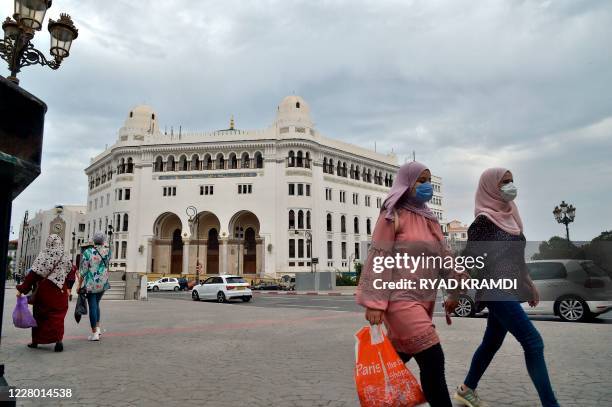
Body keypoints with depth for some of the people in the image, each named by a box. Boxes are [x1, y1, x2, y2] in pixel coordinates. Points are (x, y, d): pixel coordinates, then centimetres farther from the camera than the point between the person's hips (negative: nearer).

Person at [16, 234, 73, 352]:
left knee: (39, 314, 15)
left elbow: (34, 273, -11)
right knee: (57, 315, 4)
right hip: (59, 291, 1)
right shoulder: (65, 258, -1)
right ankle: (58, 339, -13)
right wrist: (68, 288, 19)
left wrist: (22, 288, -8)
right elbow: (70, 275, 4)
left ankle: (36, 340, 25)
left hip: (43, 290, -1)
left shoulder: (43, 255, -7)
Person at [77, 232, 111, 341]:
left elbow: (83, 271, -10)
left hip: (91, 284, -4)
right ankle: (98, 327, 20)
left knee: (92, 306, 2)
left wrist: (79, 285, 0)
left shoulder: (87, 252, -12)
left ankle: (94, 333, 4)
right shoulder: (107, 251, -3)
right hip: (103, 283, 4)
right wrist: (103, 245, 21)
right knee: (96, 304, 22)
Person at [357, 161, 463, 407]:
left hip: (425, 299, 8)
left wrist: (454, 291, 17)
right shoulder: (392, 216, -7)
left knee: (398, 358, 15)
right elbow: (379, 258, -12)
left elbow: (442, 257, 19)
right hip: (401, 298, -8)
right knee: (433, 359, -13)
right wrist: (375, 303, -17)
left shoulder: (429, 219, 16)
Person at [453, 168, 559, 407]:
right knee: (533, 342, -12)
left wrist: (529, 284, 23)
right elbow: (469, 258, -13)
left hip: (510, 290, 9)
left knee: (492, 342, 16)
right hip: (496, 290, -9)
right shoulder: (484, 220, -12)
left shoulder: (509, 216, 14)